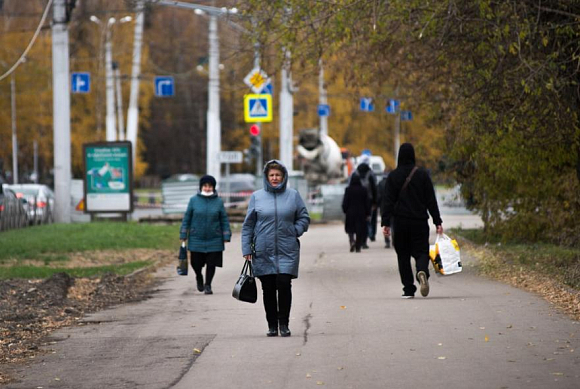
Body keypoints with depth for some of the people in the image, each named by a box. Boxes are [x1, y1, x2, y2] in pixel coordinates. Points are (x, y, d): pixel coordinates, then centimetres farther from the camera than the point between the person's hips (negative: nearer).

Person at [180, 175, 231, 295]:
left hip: (214, 240, 0)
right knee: (196, 263, 2)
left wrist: (226, 237, 0)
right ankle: (199, 278, 33)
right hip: (196, 239, 0)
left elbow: (224, 220, 5)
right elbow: (187, 218, 5)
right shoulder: (194, 200, 1)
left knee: (211, 263, 0)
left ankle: (208, 285, 16)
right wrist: (183, 235, 2)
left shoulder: (218, 202, 1)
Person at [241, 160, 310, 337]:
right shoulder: (256, 197, 5)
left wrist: (295, 231, -6)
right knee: (268, 289, 4)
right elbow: (248, 225, 6)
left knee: (284, 285, -10)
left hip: (287, 251, -1)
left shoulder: (293, 195, 6)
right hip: (263, 252, 1)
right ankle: (272, 325, 13)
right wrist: (247, 249, 1)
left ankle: (284, 324, 0)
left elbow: (304, 218, 12)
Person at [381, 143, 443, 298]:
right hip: (420, 221, 0)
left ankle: (408, 289, 5)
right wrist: (437, 222, 3)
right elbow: (431, 200, 0)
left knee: (403, 255, 10)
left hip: (400, 221, 0)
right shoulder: (422, 174, 0)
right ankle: (422, 272, -30)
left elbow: (388, 201, -3)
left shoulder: (393, 176, 0)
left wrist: (385, 223, -2)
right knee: (421, 251, 4)